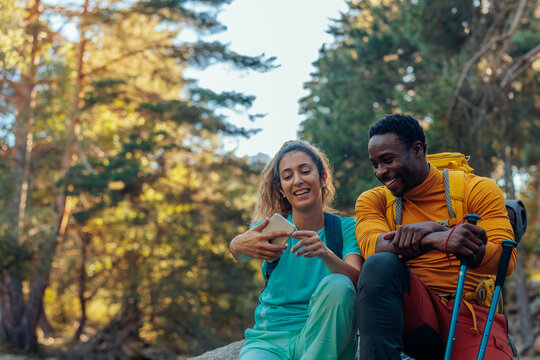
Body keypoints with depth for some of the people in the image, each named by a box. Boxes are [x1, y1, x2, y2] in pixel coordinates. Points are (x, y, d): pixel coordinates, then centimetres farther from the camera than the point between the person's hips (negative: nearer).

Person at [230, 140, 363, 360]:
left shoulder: (346, 228, 5)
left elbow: (357, 281, -14)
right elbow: (237, 249, -18)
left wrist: (325, 254, -35)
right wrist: (240, 245, -45)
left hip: (323, 336, 2)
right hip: (269, 338, -2)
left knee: (336, 285, -29)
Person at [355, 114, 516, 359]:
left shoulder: (478, 189, 6)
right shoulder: (373, 200, 12)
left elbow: (506, 258, -7)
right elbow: (372, 247, -10)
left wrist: (429, 237, -24)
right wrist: (439, 237, -28)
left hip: (473, 313, -3)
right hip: (415, 314, 3)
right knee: (380, 264, -30)